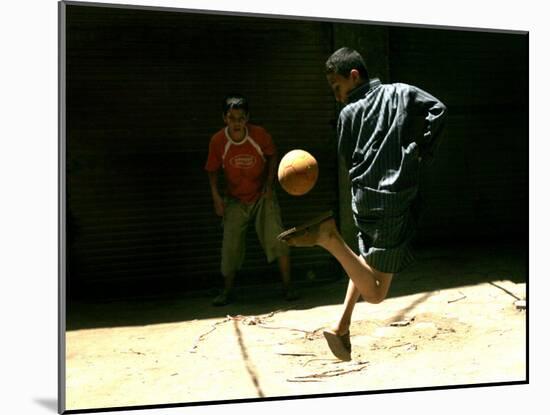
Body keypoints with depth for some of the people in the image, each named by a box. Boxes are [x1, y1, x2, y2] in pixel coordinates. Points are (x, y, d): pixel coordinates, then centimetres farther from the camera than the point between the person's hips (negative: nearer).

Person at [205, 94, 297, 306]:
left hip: (262, 196, -1)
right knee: (230, 246, -2)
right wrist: (216, 197, -13)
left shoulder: (259, 134, -18)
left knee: (278, 238, -12)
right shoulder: (218, 141, -17)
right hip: (235, 200, 1)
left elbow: (272, 156, 1)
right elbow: (213, 170, -3)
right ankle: (227, 291, 14)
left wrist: (269, 183, -9)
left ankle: (287, 286, 2)